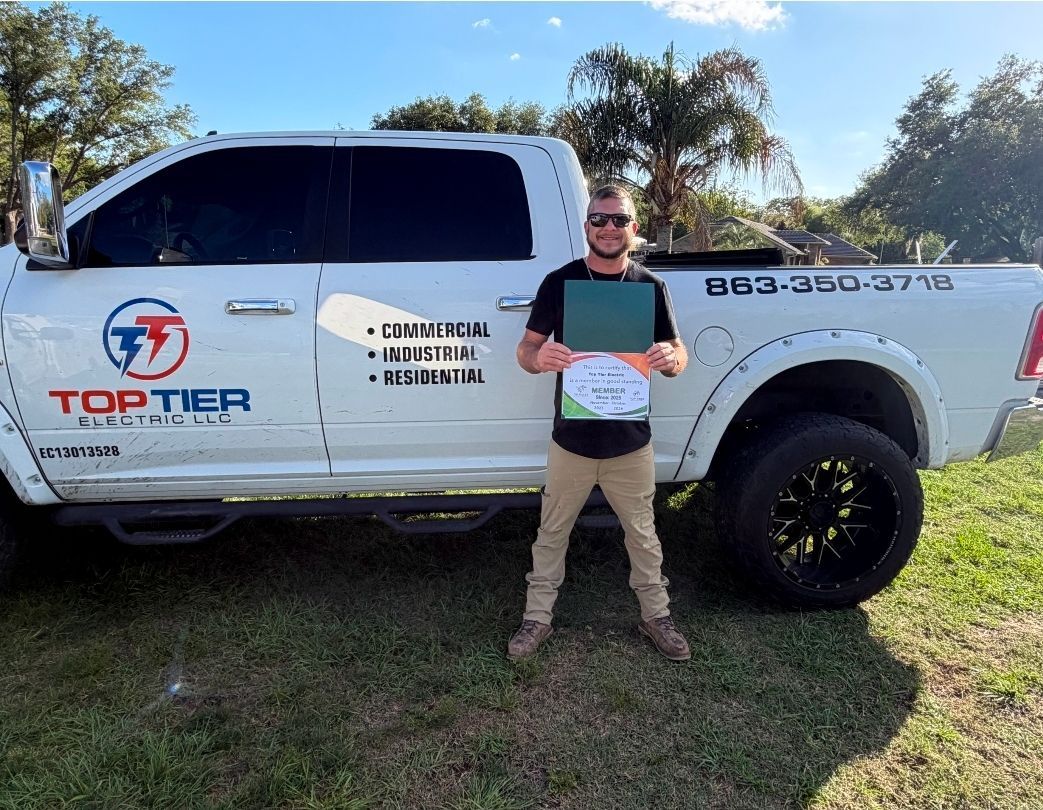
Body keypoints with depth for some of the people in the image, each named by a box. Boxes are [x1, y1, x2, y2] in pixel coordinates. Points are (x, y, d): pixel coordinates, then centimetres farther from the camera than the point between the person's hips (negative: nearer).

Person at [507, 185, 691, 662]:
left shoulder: (651, 286, 1)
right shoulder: (559, 282, -3)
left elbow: (678, 356, 3)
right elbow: (525, 349, -1)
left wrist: (670, 357, -23)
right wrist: (540, 358, -26)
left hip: (631, 443, 1)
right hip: (571, 440, -1)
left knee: (642, 535, 16)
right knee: (552, 535, 13)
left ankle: (656, 616, 36)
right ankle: (538, 618, 31)